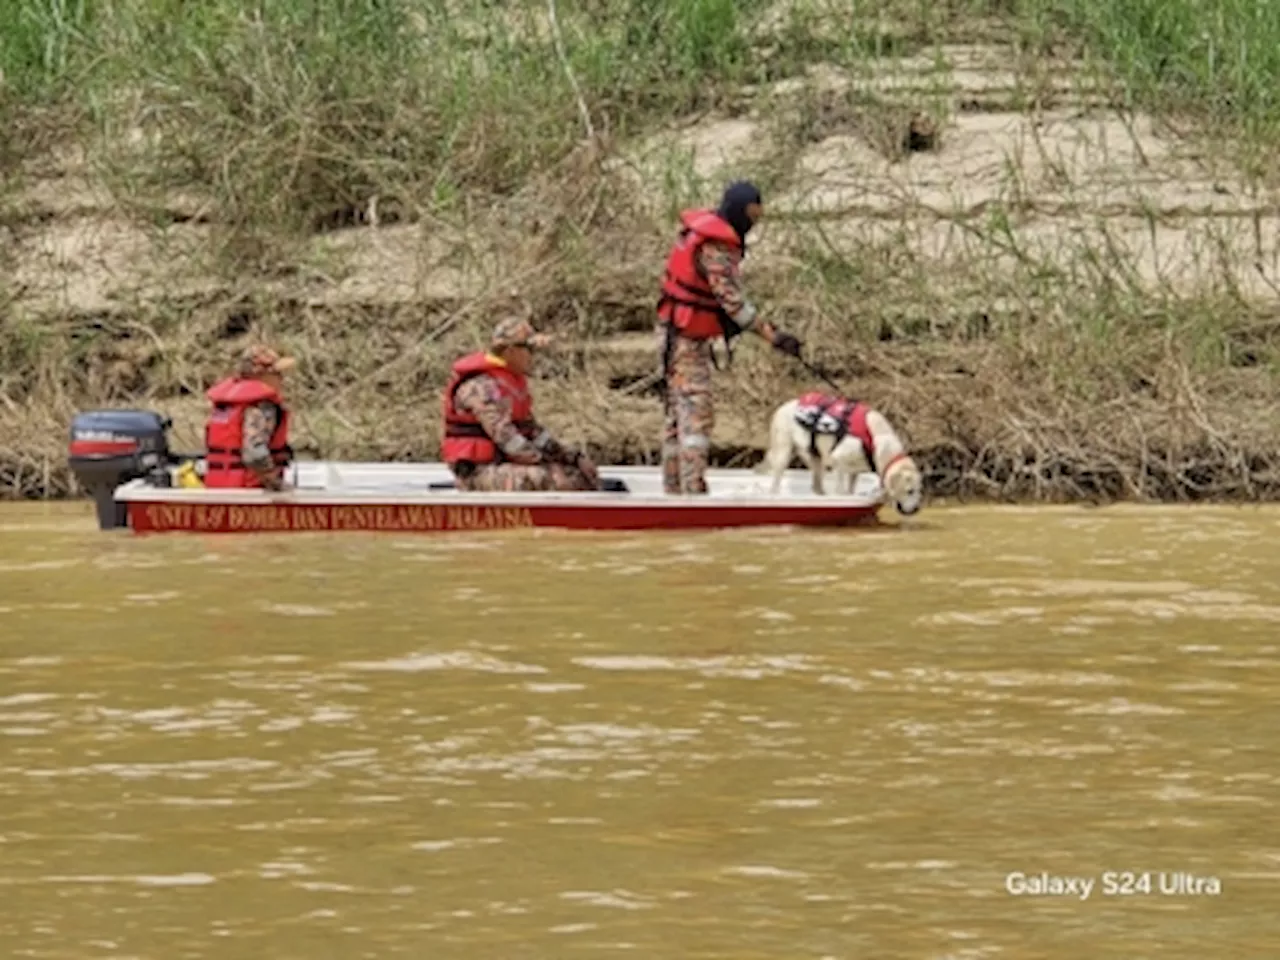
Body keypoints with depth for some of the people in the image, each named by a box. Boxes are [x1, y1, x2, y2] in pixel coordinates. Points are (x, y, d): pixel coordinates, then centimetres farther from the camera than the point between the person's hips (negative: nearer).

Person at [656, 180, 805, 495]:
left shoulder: (701, 229, 8)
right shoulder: (715, 248, -23)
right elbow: (733, 300, -27)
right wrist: (772, 336, -27)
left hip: (677, 335, 10)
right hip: (687, 339, -10)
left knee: (677, 411, 13)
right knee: (696, 413, -13)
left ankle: (673, 488, 18)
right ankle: (693, 488, -18)